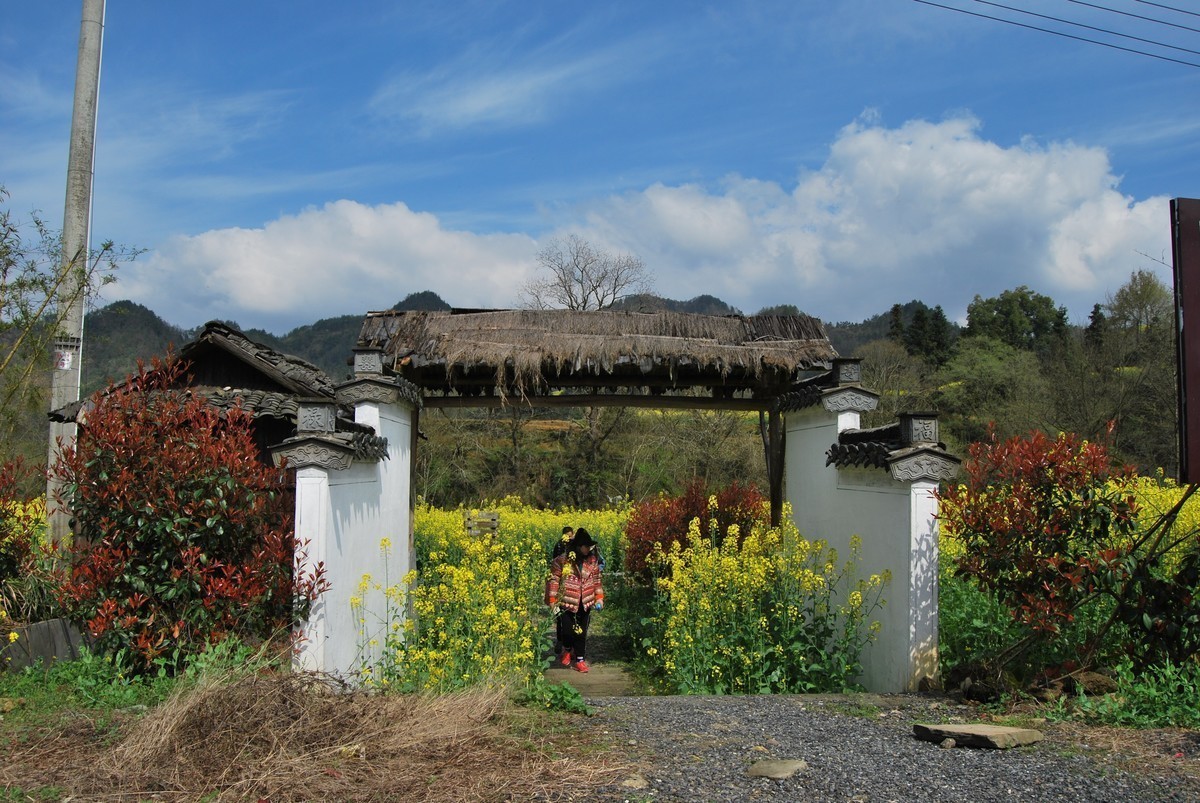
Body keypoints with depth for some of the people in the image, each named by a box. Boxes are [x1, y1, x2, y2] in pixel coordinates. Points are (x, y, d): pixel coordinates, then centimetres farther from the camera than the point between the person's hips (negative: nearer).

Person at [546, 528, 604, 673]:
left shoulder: (592, 560, 1)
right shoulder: (562, 560, -10)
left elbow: (597, 580, 11)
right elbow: (554, 580, -6)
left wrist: (599, 598, 3)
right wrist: (553, 601, -7)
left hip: (585, 604, 3)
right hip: (567, 602, -3)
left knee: (582, 633, 6)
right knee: (567, 630, 2)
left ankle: (580, 660, 18)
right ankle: (567, 650, 33)